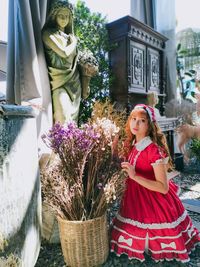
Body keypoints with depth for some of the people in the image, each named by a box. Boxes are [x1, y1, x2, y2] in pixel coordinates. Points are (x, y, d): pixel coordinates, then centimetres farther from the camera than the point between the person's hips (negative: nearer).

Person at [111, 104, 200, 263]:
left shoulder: (154, 150, -27)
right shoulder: (131, 145, -2)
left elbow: (163, 188, -26)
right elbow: (124, 169, 13)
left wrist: (134, 176, -34)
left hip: (153, 201, -7)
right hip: (135, 199, 7)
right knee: (137, 232, 26)